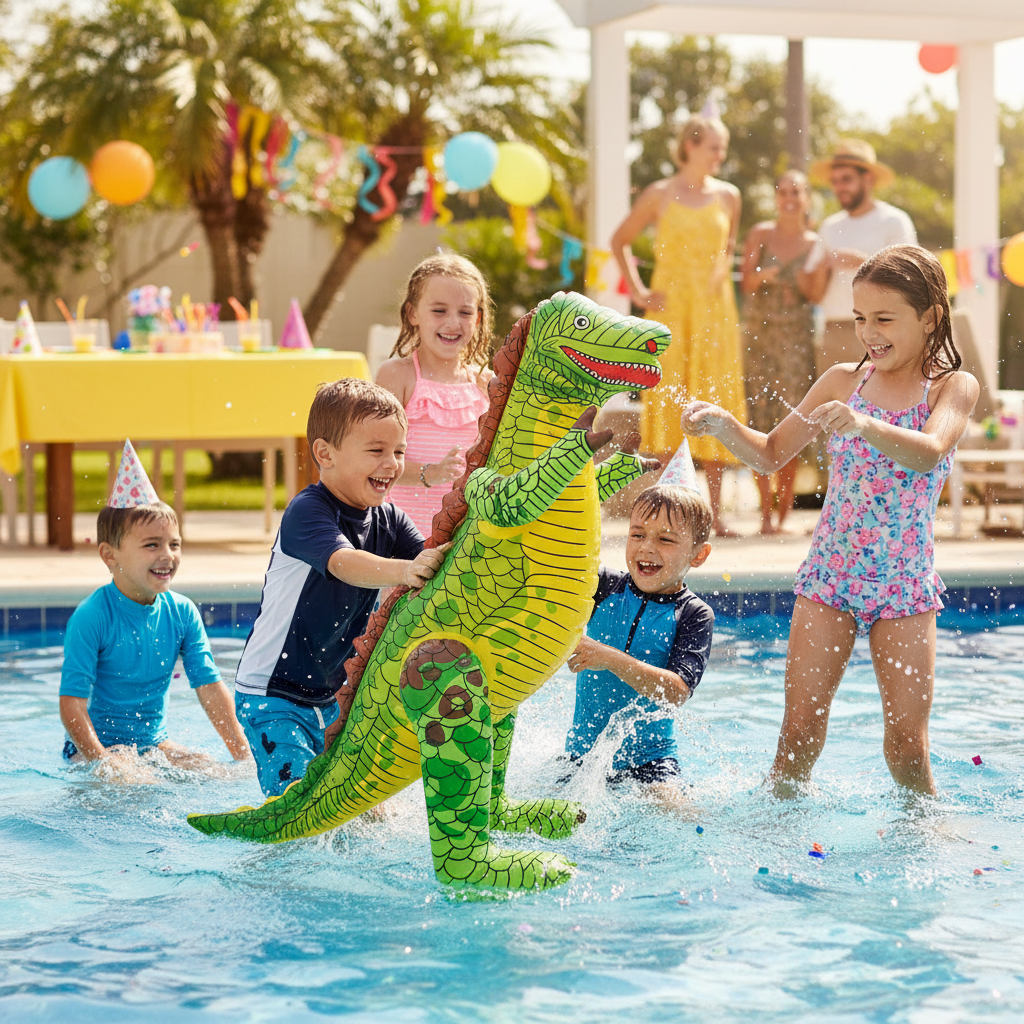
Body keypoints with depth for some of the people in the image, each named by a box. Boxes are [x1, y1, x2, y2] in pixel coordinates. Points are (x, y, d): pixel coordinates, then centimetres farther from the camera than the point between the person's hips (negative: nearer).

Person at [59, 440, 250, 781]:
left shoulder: (182, 613, -2)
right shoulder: (91, 617, -18)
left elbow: (210, 688, 0)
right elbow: (72, 704, -20)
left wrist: (244, 756, -7)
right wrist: (104, 763, -29)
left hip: (153, 743, 5)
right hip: (97, 745, -5)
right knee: (137, 784, -31)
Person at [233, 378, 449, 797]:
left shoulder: (388, 519, 3)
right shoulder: (306, 511, -19)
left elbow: (431, 564, -9)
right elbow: (344, 563, -37)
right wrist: (402, 571, -55)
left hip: (331, 696, 7)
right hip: (271, 695, -7)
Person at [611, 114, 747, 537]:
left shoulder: (728, 196, 9)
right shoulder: (660, 195, 2)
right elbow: (620, 240, 11)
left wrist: (721, 277, 12)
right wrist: (637, 291, 4)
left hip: (715, 310, 3)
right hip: (671, 308, -3)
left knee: (716, 400, 0)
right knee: (668, 397, -6)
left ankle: (714, 511, 5)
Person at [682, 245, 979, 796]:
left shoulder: (954, 385, -3)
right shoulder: (844, 380, 6)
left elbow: (929, 454, -23)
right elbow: (772, 454, 11)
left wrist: (864, 424, -41)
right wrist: (722, 423, -9)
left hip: (905, 586, -2)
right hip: (828, 577, 2)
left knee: (907, 746, -2)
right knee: (798, 735, -2)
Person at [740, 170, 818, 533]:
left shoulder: (815, 243, 5)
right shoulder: (760, 234, 6)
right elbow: (747, 283, -1)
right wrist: (762, 275, -21)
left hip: (796, 335, 0)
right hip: (758, 330, 1)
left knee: (790, 418, -8)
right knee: (759, 417, -4)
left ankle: (784, 506, 6)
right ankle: (766, 509, 1)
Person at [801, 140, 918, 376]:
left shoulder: (894, 222, 4)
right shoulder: (830, 227, 18)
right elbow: (813, 294, 14)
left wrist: (863, 262, -14)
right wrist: (822, 268, -6)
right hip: (834, 333, 5)